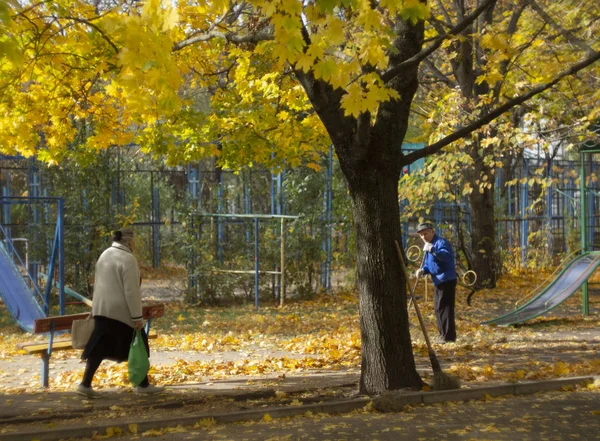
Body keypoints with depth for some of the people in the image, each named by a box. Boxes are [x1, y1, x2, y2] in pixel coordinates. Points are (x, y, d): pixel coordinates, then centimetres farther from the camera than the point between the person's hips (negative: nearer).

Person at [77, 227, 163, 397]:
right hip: (121, 312, -8)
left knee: (99, 347, 9)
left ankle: (85, 384, 4)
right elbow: (131, 291, -19)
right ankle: (143, 385, 13)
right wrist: (137, 316, -16)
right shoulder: (128, 259, -16)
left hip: (102, 309, 8)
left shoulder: (105, 255, 10)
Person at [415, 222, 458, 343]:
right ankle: (443, 335, 24)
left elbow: (448, 256, -32)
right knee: (438, 308, 15)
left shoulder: (441, 242, -13)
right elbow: (428, 264, 21)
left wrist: (433, 250, -44)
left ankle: (448, 336, -8)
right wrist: (422, 270, -2)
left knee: (444, 307, -11)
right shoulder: (427, 246, 18)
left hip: (447, 280, -10)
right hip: (437, 281, 10)